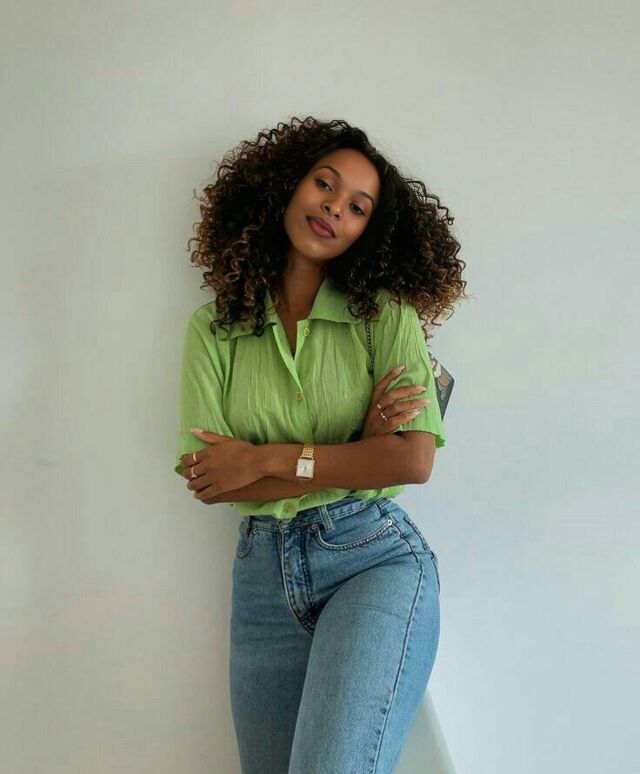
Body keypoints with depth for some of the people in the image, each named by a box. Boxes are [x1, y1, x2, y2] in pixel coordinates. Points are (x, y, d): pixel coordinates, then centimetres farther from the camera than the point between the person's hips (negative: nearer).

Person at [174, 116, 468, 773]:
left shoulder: (385, 314, 2)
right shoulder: (213, 330, 6)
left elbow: (414, 460, -10)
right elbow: (206, 482, -4)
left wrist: (266, 459, -9)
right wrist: (357, 451, -10)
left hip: (374, 556, -3)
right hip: (263, 571, 3)